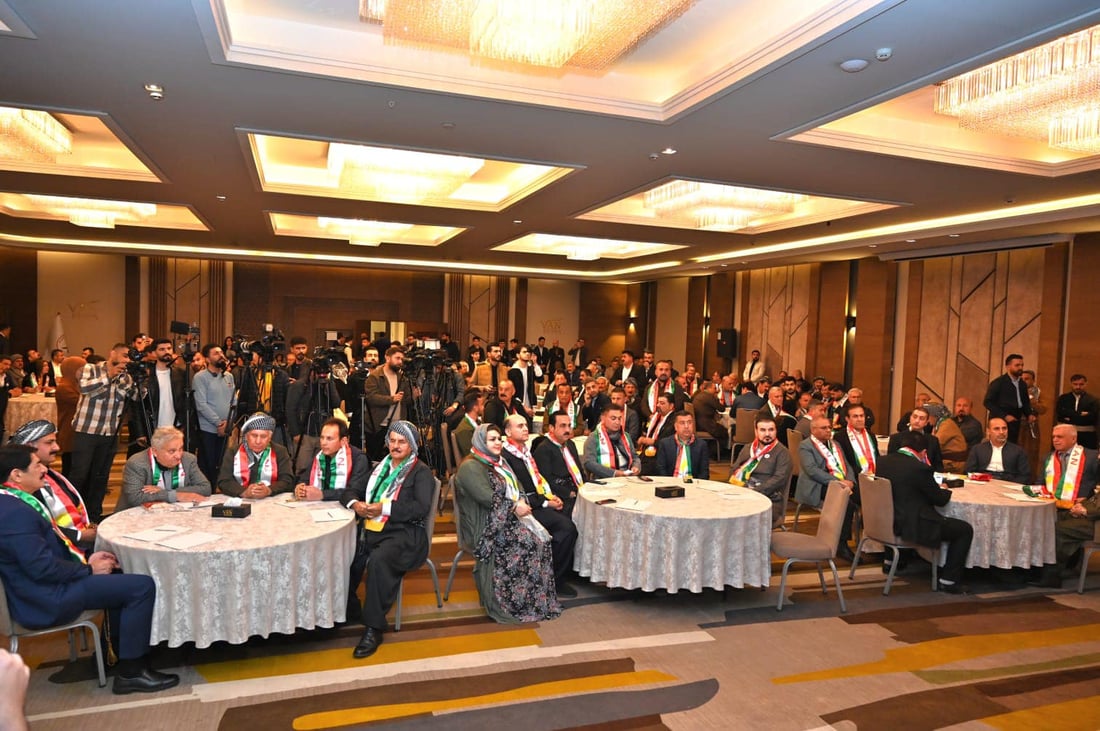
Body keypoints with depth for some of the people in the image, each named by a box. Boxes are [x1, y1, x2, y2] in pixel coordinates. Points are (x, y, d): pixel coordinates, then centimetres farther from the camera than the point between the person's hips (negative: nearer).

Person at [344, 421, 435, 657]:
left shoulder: (421, 472, 3)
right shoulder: (379, 466, 23)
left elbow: (421, 508, -12)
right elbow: (350, 490, 23)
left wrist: (384, 508, -16)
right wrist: (355, 503, -1)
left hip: (404, 533, -6)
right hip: (372, 530, 6)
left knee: (378, 560, -35)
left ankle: (374, 628, -25)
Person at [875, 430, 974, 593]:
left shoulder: (882, 460, 0)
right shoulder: (920, 468, -19)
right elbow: (940, 500, -7)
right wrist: (945, 490, 16)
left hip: (886, 522, 8)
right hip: (911, 526, -8)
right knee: (965, 529, 5)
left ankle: (891, 561, 43)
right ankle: (948, 580, 7)